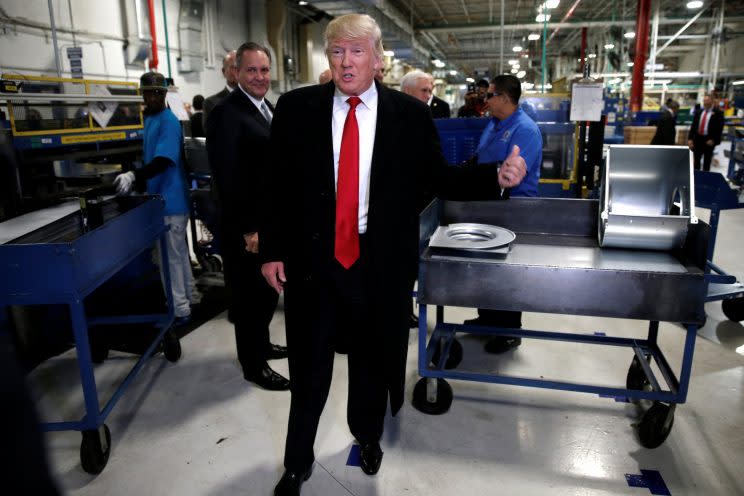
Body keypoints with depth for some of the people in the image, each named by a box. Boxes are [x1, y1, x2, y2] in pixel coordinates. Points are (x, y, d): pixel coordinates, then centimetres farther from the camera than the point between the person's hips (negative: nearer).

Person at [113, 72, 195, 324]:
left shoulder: (169, 122, -16)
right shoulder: (149, 119, 13)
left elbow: (163, 161, -28)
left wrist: (134, 176, -39)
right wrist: (140, 181, 21)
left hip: (170, 200, -9)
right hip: (161, 197, 9)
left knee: (171, 256, -3)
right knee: (178, 252, 18)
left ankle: (179, 310, 7)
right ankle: (189, 297, 31)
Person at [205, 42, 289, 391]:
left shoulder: (268, 108, 11)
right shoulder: (226, 113, -17)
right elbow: (227, 178, -22)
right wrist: (248, 229, -22)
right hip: (246, 226, -9)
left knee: (268, 289, 20)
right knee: (249, 295, 6)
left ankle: (261, 344, 39)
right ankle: (254, 366, 21)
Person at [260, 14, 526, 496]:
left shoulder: (411, 113, -3)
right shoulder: (296, 107, -1)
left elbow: (438, 177, 2)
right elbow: (277, 184, 1)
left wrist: (496, 176, -13)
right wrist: (272, 250, -2)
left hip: (380, 261, 0)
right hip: (311, 258, 1)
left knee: (373, 359, 20)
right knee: (308, 367, 14)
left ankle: (368, 436, 48)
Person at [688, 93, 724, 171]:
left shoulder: (718, 113, -6)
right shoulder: (698, 112, 6)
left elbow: (719, 128, -8)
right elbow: (693, 125, 5)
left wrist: (713, 140, -15)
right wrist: (690, 138, -3)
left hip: (709, 140, -3)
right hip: (698, 138, 4)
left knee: (707, 161, 9)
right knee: (696, 160, 11)